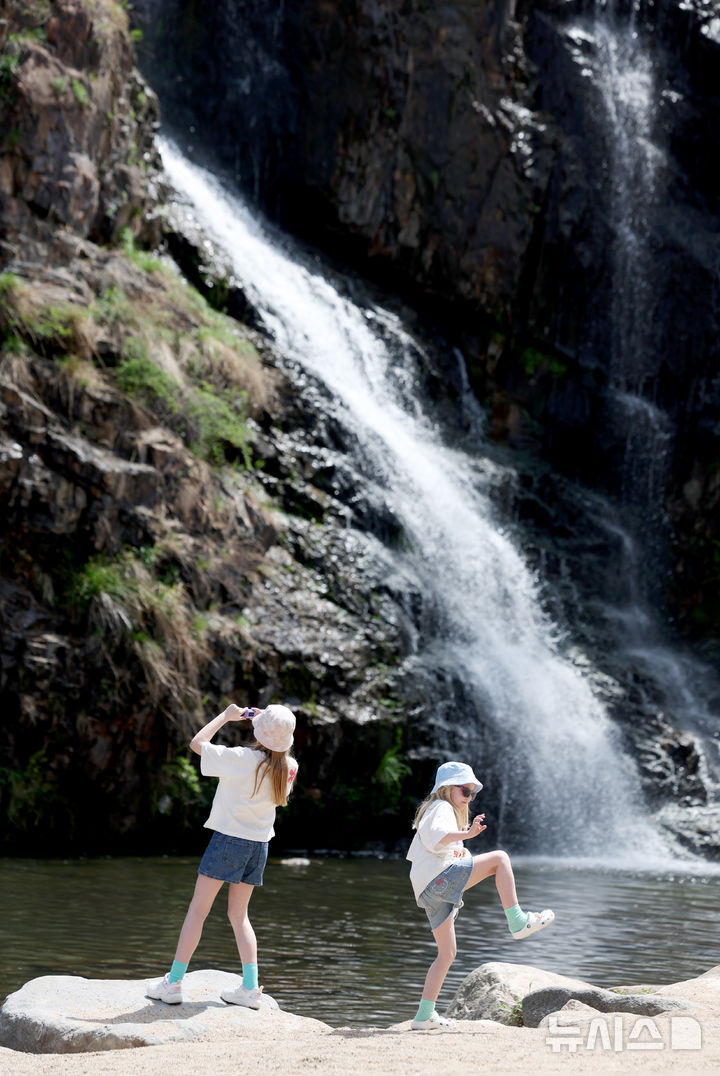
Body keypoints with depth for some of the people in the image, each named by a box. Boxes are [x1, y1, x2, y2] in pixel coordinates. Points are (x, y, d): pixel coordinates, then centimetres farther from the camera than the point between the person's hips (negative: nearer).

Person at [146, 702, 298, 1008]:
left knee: (197, 910, 2)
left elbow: (197, 743, -10)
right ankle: (250, 988, 8)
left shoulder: (241, 759, -17)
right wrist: (264, 720, 17)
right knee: (238, 914, 15)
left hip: (229, 838, -5)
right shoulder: (288, 767, -1)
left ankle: (173, 983, 4)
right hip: (259, 844, 5)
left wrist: (226, 715, 0)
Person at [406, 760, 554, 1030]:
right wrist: (466, 833, -40)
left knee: (446, 955, 12)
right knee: (499, 858, -13)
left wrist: (458, 852, 25)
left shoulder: (432, 812, 32)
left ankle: (424, 1015, 12)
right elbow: (435, 837, -23)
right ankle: (517, 922, -19)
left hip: (428, 893, 10)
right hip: (439, 877, -10)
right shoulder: (441, 808, 0)